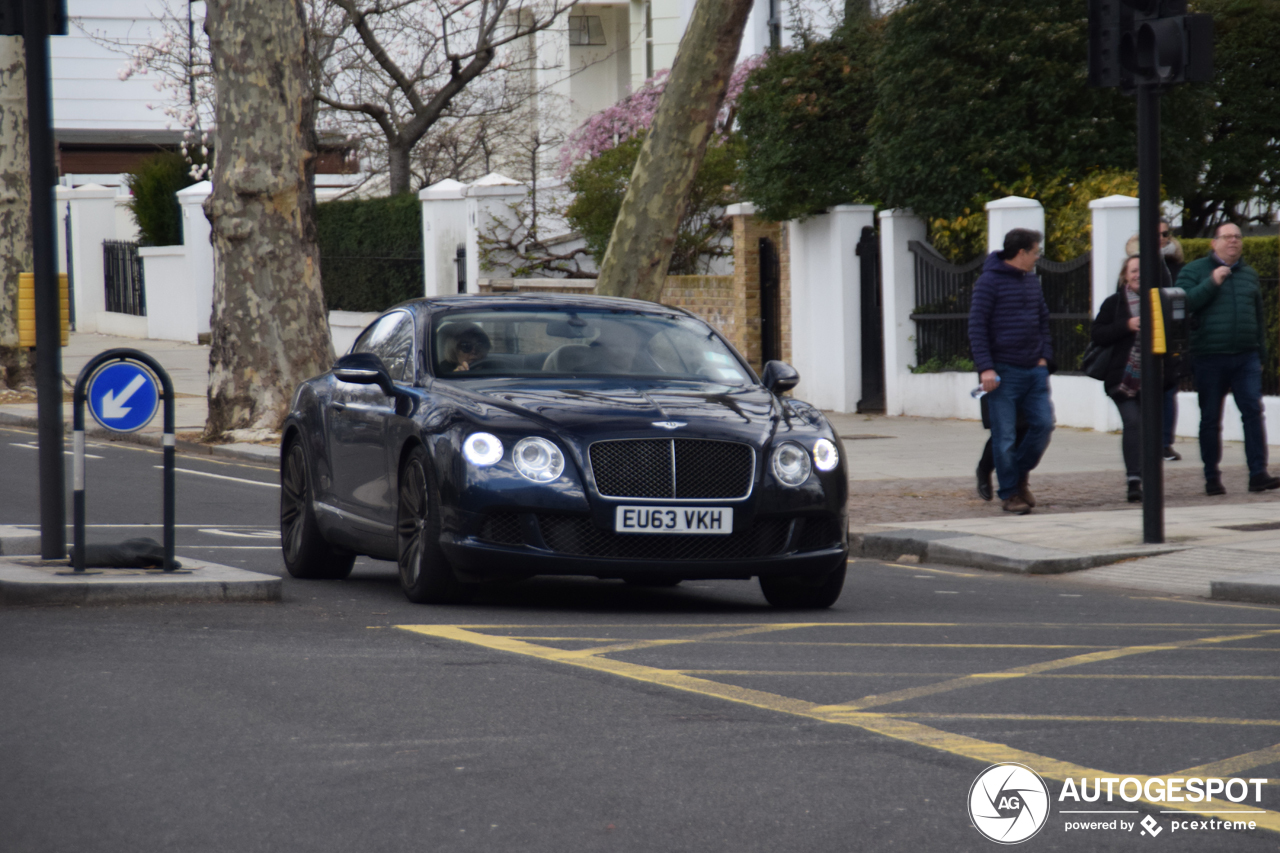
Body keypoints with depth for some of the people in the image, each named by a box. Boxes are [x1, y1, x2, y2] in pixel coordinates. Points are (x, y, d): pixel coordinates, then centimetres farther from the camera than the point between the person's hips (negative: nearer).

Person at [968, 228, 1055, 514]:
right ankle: (1009, 493, 8)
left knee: (1044, 423, 0)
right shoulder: (989, 282, -8)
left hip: (1034, 371, 6)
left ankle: (1021, 474, 20)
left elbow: (1043, 319, 23)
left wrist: (1044, 355, 10)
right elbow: (976, 326, -11)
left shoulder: (1032, 280, 14)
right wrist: (986, 367, -17)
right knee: (1005, 435, -2)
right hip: (1003, 372, -6)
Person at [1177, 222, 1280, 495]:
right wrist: (1212, 283, -16)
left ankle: (1258, 474, -13)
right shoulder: (1194, 271, 4)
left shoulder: (1250, 274, 17)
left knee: (1253, 412, -11)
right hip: (1209, 357, -2)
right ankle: (1212, 478, 11)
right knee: (1211, 419, 3)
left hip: (1245, 357, 2)